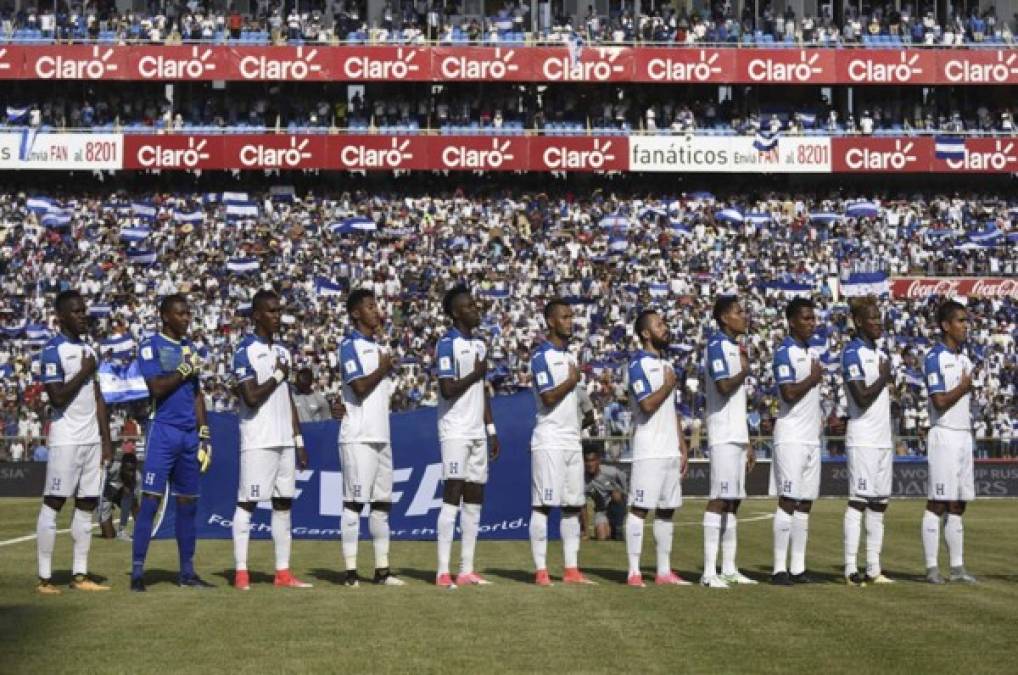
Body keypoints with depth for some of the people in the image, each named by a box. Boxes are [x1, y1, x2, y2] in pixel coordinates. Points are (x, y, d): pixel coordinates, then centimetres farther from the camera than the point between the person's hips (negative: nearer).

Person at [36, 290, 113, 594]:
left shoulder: (89, 350, 16)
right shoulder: (53, 351, -8)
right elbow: (57, 398, -17)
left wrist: (106, 439, 13)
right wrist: (84, 372, -9)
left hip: (92, 439, 8)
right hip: (65, 439, -7)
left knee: (87, 506, 7)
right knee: (53, 504, -4)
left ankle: (79, 575, 11)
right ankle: (44, 578, -1)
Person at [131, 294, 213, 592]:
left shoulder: (190, 347, 17)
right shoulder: (151, 346, -3)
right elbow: (157, 388, -16)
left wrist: (204, 435, 14)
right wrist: (186, 368, -8)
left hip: (190, 433, 7)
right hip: (163, 432, -7)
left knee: (188, 503, 9)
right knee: (150, 499, -9)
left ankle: (187, 572, 15)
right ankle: (137, 572, -7)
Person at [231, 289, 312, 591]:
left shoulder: (283, 351, 16)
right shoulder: (245, 351, -7)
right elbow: (252, 398, -17)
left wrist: (298, 439, 15)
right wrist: (278, 375, -6)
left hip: (285, 439, 7)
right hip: (258, 440, -7)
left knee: (284, 503, 6)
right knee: (247, 502, -3)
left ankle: (283, 572, 10)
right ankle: (241, 571, 0)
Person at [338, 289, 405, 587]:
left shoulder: (380, 347, 19)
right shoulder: (350, 345, -5)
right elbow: (361, 387, -16)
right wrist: (384, 367, -4)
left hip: (382, 436, 8)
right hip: (358, 437, -8)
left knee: (382, 502, 8)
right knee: (354, 501, -7)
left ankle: (382, 570, 13)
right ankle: (350, 571, -4)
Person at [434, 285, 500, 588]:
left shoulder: (480, 344, 17)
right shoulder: (448, 344, -9)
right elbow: (448, 390, -17)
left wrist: (491, 430, 16)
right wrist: (477, 373, -8)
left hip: (477, 432, 8)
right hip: (455, 431, -8)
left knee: (474, 498, 7)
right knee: (452, 495, -11)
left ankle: (466, 570, 10)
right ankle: (443, 572, -11)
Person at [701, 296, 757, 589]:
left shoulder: (736, 347, 20)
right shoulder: (716, 344, -8)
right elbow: (724, 387, -21)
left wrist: (748, 442, 22)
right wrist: (744, 370, -3)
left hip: (737, 435, 9)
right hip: (723, 435, -9)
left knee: (733, 501, 10)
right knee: (720, 499, -11)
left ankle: (729, 569, 14)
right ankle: (709, 572, -11)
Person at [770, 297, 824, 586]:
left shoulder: (811, 353, 17)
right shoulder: (785, 353, -9)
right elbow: (789, 393, -20)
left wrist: (820, 416, 12)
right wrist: (813, 378, -7)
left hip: (812, 437, 8)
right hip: (791, 437, -8)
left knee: (805, 503, 7)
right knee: (788, 501, -9)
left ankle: (797, 567, 10)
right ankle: (779, 568, -7)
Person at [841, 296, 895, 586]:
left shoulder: (881, 354, 18)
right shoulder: (852, 353, -9)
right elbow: (862, 398, -18)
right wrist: (884, 378, -4)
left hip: (883, 440, 8)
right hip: (862, 440, -8)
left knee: (879, 504, 8)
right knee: (858, 502, -9)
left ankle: (873, 568, 12)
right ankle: (850, 570, -7)